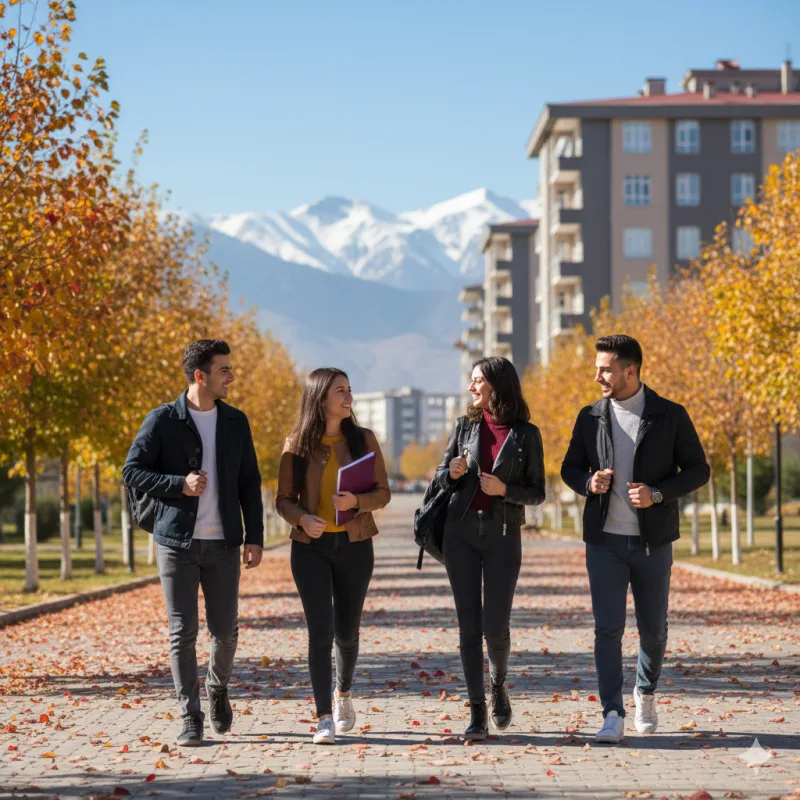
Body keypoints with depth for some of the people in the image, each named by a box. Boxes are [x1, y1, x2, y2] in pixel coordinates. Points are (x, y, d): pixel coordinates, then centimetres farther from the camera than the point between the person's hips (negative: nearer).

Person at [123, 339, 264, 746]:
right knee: (182, 632, -2)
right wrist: (179, 484, -17)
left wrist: (255, 537, 4)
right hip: (177, 541, -3)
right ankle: (190, 719, 4)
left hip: (223, 543, 3)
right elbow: (132, 471, -3)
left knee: (225, 629, 4)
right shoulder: (162, 421, -3)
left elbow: (249, 482, 11)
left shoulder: (235, 422, 8)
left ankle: (218, 689, 32)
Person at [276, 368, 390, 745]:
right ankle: (324, 719, -9)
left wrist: (356, 501, -18)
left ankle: (343, 694, 38)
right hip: (311, 546, -1)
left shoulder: (363, 440, 2)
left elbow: (383, 493, 3)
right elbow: (283, 499, 3)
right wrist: (302, 517, -18)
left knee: (346, 630, 10)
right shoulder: (297, 445, 0)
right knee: (320, 629, -12)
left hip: (354, 546, 2)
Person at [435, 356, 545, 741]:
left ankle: (499, 685, 25)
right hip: (461, 531, 2)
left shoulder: (526, 434, 1)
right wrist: (453, 473, -8)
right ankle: (477, 713, 3)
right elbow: (441, 476, 14)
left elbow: (537, 493, 3)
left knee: (495, 626, -7)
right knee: (469, 624, -1)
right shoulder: (464, 426, 8)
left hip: (503, 535, -2)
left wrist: (504, 489, -15)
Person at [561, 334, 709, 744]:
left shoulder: (670, 416, -3)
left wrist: (657, 493, -17)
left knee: (653, 628, 10)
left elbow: (698, 469, -1)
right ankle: (613, 716, -7)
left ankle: (646, 694, 36)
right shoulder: (591, 417, 4)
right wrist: (589, 483, -11)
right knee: (607, 629, -8)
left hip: (652, 541, -1)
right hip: (605, 540, 1)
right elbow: (570, 468, 13)